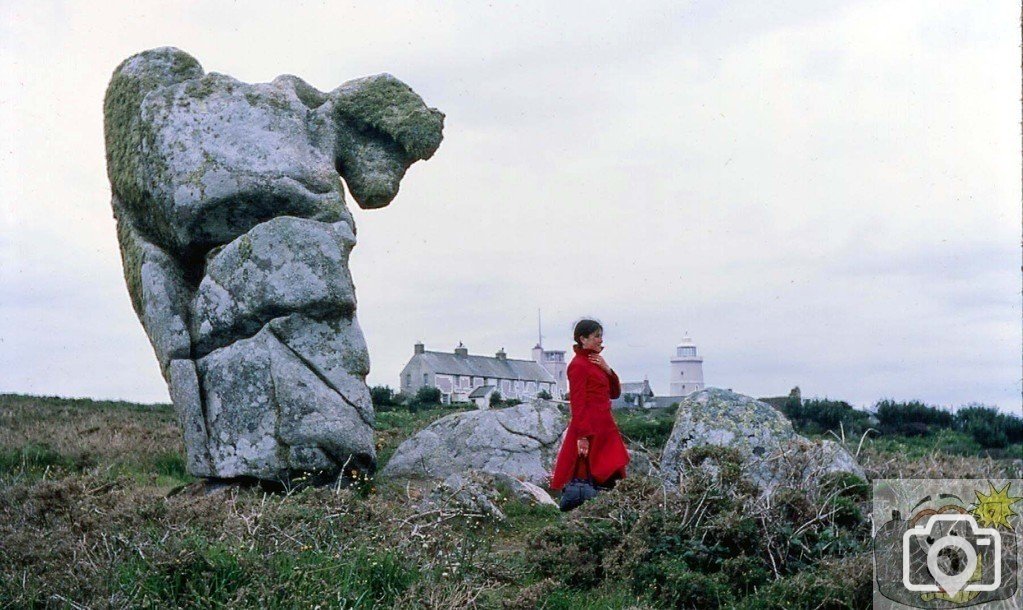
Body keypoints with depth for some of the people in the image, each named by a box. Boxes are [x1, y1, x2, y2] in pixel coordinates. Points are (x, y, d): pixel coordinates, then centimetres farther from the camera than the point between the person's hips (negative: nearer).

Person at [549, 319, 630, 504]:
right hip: (589, 431, -9)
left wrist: (607, 370, 0)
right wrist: (583, 436, -21)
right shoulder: (578, 365, -11)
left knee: (608, 482, 8)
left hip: (604, 429, 9)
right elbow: (578, 404, -16)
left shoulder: (595, 363, 16)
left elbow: (615, 393, 17)